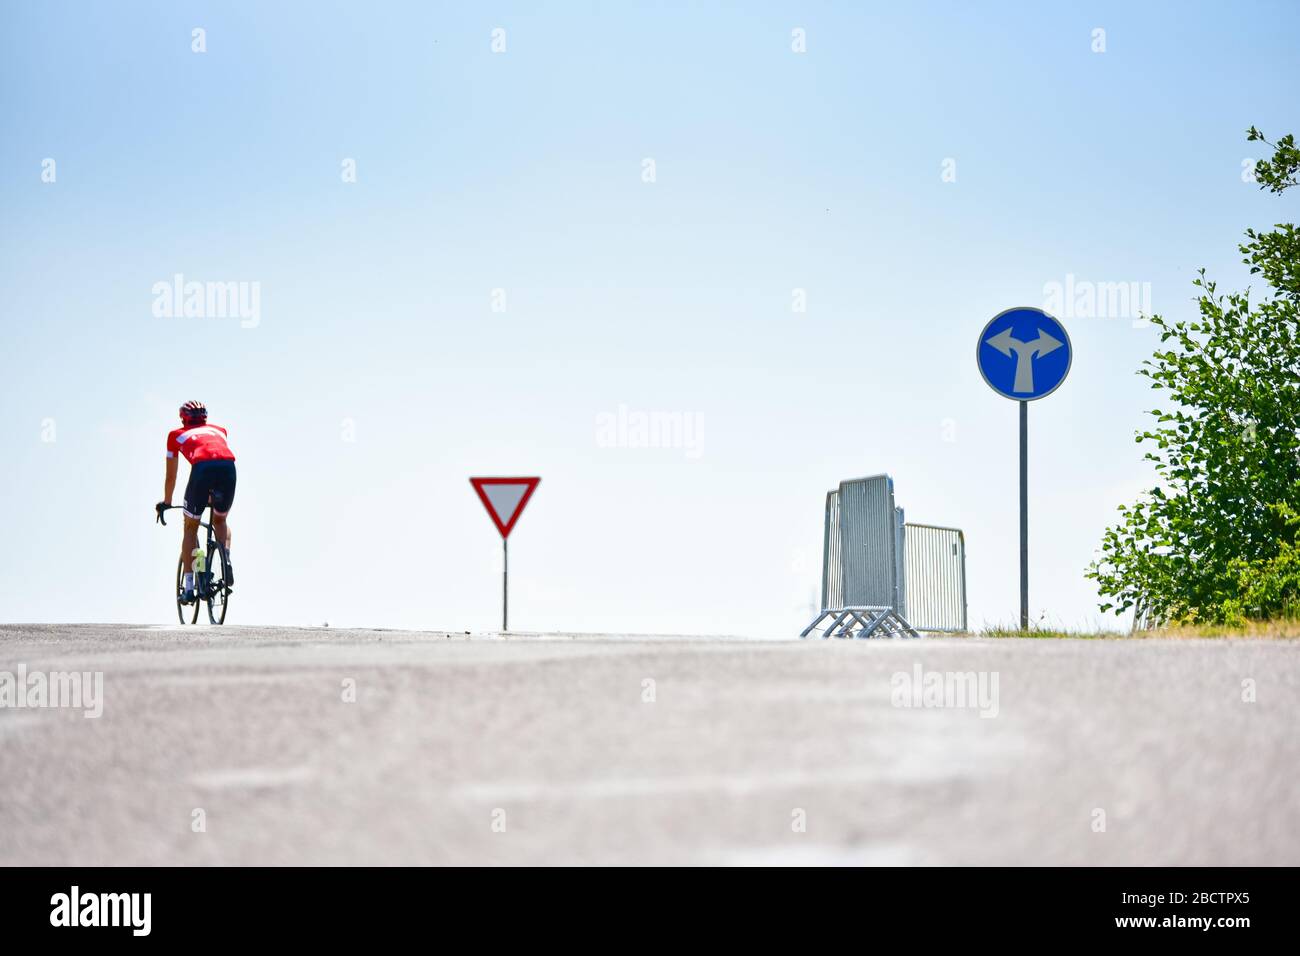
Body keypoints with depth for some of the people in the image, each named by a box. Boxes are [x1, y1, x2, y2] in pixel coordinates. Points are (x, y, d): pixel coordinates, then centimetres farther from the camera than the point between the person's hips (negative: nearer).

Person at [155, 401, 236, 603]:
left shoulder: (176, 435, 31)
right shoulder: (218, 430, 37)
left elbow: (170, 476, 37)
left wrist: (166, 502, 53)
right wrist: (212, 496, 61)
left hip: (202, 467, -2)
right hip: (228, 466, 2)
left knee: (190, 528, 17)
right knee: (220, 520, 29)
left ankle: (189, 587, 11)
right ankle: (226, 562, 3)